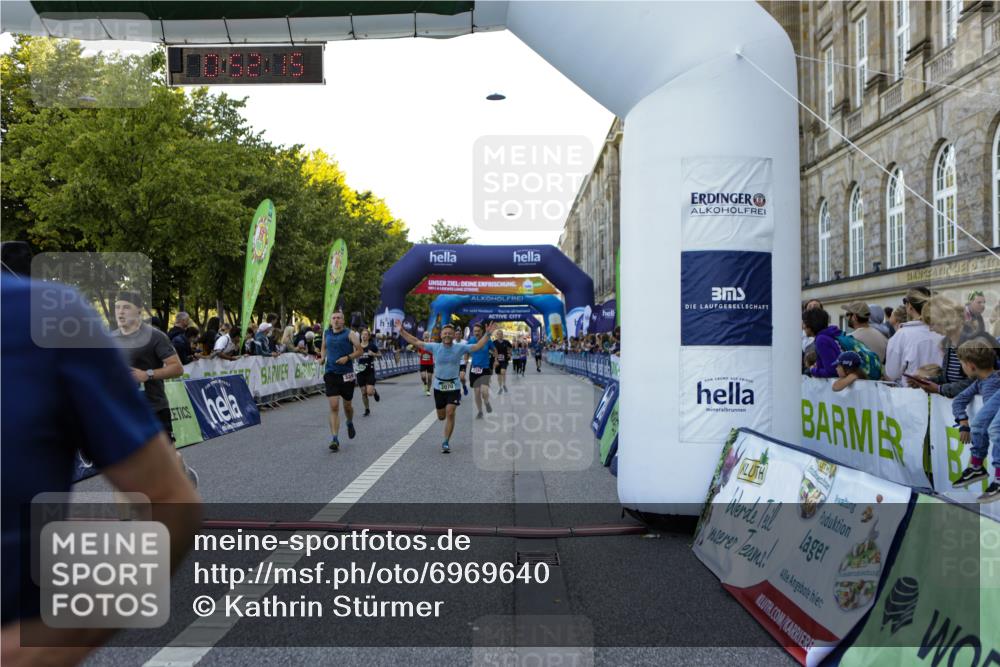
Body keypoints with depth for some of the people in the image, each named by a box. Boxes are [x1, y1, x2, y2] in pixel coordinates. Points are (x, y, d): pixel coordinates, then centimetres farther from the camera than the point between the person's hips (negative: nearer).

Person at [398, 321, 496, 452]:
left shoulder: (460, 348, -6)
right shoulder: (435, 347, -5)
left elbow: (478, 346, -9)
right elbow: (416, 342, -2)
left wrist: (487, 334, -20)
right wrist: (402, 332, -8)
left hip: (453, 386, -1)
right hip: (438, 386, 2)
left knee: (450, 414, -11)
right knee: (441, 417, 11)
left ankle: (446, 442, 0)